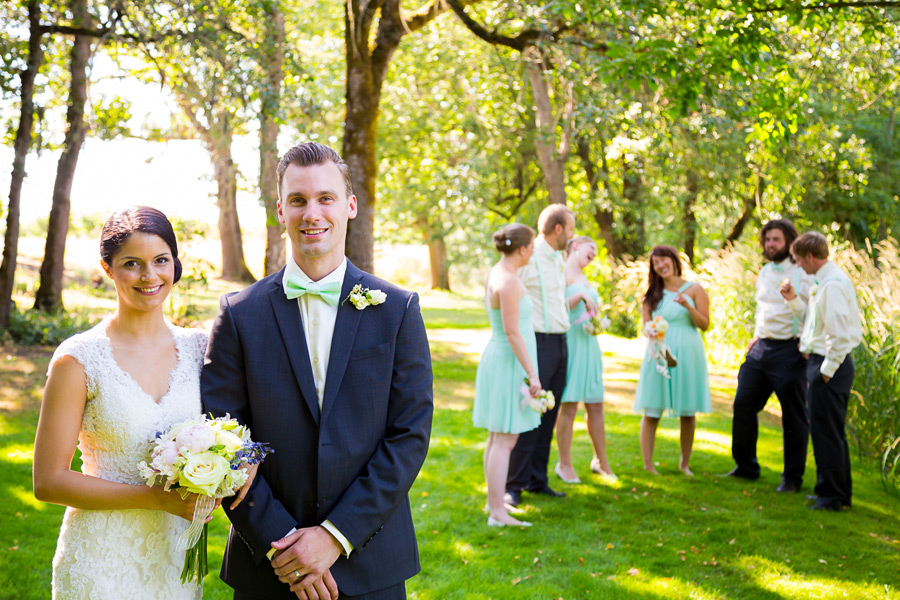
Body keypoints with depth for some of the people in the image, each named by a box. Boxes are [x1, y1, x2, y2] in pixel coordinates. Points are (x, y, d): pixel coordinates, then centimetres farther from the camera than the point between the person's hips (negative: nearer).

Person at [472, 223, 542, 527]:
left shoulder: (495, 274, 9)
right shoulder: (508, 282, -21)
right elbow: (512, 332, -23)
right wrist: (532, 374, -20)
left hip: (497, 357, 10)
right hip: (509, 364, -10)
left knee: (497, 437, 16)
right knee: (505, 440, -7)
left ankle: (493, 501, 25)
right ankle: (498, 512, -4)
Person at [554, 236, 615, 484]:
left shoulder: (584, 279, 22)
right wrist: (580, 296, -20)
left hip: (588, 343, 8)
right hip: (569, 342, -8)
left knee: (595, 406, 8)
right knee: (569, 406, -6)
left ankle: (601, 461, 19)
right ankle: (564, 465, 4)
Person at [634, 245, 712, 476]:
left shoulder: (694, 290, 5)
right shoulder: (652, 295, 12)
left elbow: (705, 325, 0)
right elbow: (647, 326, 11)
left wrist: (687, 306, -15)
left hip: (687, 354, -1)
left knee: (688, 412, 3)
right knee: (652, 411, -4)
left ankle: (685, 464, 15)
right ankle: (647, 465, 0)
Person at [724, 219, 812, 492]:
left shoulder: (802, 274, -9)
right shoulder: (765, 272, 14)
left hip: (789, 350, -7)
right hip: (762, 347, 7)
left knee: (793, 415, 1)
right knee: (743, 404, 8)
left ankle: (793, 478, 12)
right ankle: (746, 467, 22)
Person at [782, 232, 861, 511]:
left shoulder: (833, 284, -19)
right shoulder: (823, 281, 13)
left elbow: (840, 334, -24)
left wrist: (827, 370, -19)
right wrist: (793, 299, 13)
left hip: (829, 364, -11)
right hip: (823, 364, 11)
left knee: (826, 431, -3)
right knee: (830, 431, 18)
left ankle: (833, 495, 6)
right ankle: (840, 492, 28)